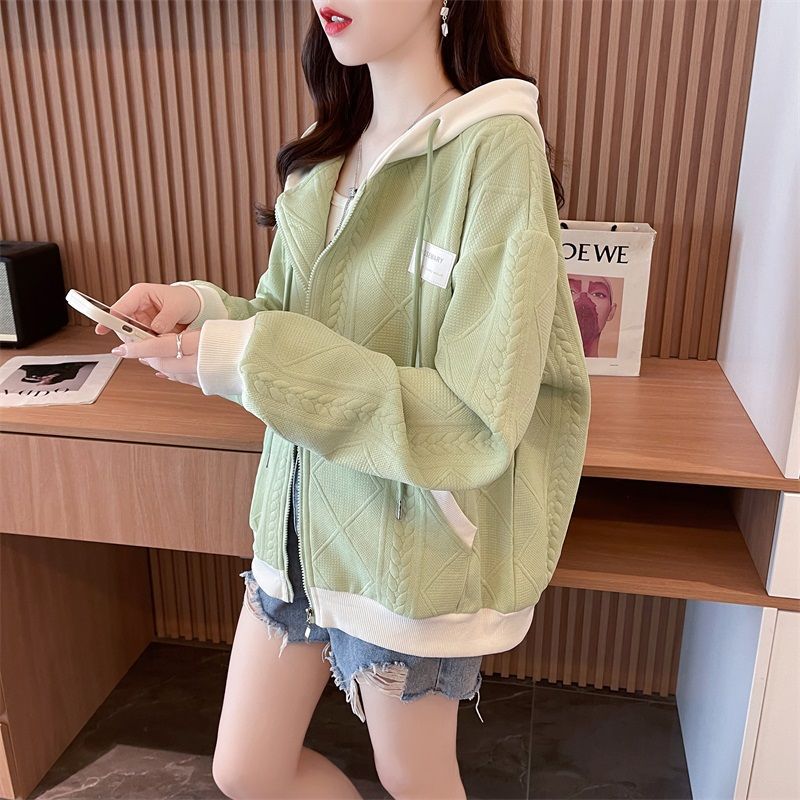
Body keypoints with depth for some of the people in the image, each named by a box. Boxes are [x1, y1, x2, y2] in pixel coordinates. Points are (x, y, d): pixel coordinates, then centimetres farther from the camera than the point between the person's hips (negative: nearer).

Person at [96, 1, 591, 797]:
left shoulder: (496, 148, -19)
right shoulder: (324, 152, 3)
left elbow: (478, 422, -23)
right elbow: (286, 325, 9)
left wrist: (254, 362, -26)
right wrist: (202, 311, -12)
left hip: (412, 548, -6)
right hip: (298, 519, 6)